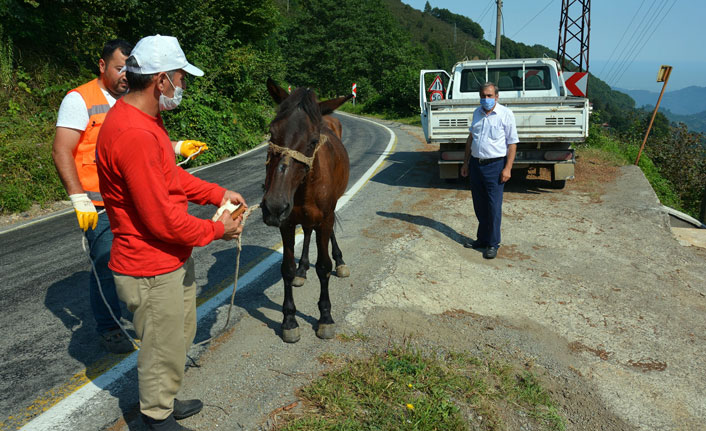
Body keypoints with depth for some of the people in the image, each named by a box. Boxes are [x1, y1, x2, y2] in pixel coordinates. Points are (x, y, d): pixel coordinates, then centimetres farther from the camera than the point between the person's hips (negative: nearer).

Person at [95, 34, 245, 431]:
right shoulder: (134, 135, -30)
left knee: (181, 334, 26)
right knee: (163, 350, 9)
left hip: (175, 259, 11)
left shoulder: (148, 119, 5)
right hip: (152, 271, -11)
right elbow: (163, 220, -28)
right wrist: (216, 230, -14)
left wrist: (217, 193, 7)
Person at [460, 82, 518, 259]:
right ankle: (482, 239, 25)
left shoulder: (506, 114, -6)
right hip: (475, 163, 6)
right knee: (479, 206, 12)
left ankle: (493, 244, 8)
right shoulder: (477, 112, 12)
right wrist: (466, 163, 16)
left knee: (494, 206, -3)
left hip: (495, 165, -5)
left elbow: (512, 143, -7)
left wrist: (507, 168, -14)